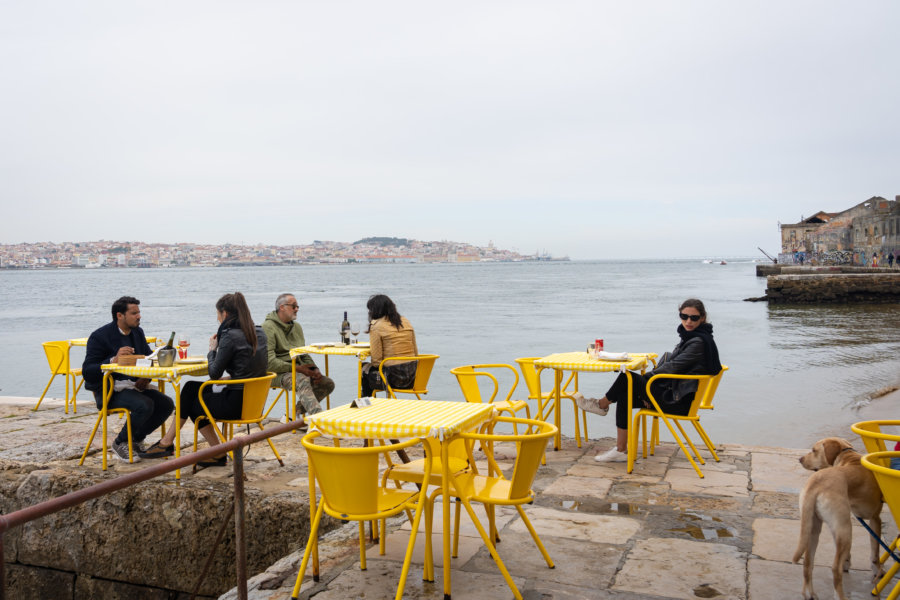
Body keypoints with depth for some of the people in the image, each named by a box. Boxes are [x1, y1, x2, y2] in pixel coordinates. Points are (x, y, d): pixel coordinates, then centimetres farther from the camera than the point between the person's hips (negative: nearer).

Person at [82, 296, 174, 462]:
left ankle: (136, 439, 8)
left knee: (167, 404, -14)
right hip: (110, 390, -7)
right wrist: (114, 360, -31)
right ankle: (120, 443, -6)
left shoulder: (138, 332, 11)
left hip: (135, 385, 7)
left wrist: (146, 377, -8)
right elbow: (87, 372, -16)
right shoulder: (100, 336, -10)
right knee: (145, 405, -31)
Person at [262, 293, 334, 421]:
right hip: (278, 373, -8)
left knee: (328, 383, -10)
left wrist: (314, 369, 1)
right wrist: (298, 369, -22)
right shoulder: (268, 327, -8)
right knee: (303, 380, -36)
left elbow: (304, 354, 22)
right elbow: (269, 362, -17)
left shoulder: (297, 327, 19)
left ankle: (297, 411, -1)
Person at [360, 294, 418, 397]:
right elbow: (415, 352, 12)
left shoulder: (376, 326, -8)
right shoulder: (406, 322, 10)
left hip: (394, 378, -7)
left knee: (364, 370, 19)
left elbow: (376, 360, -10)